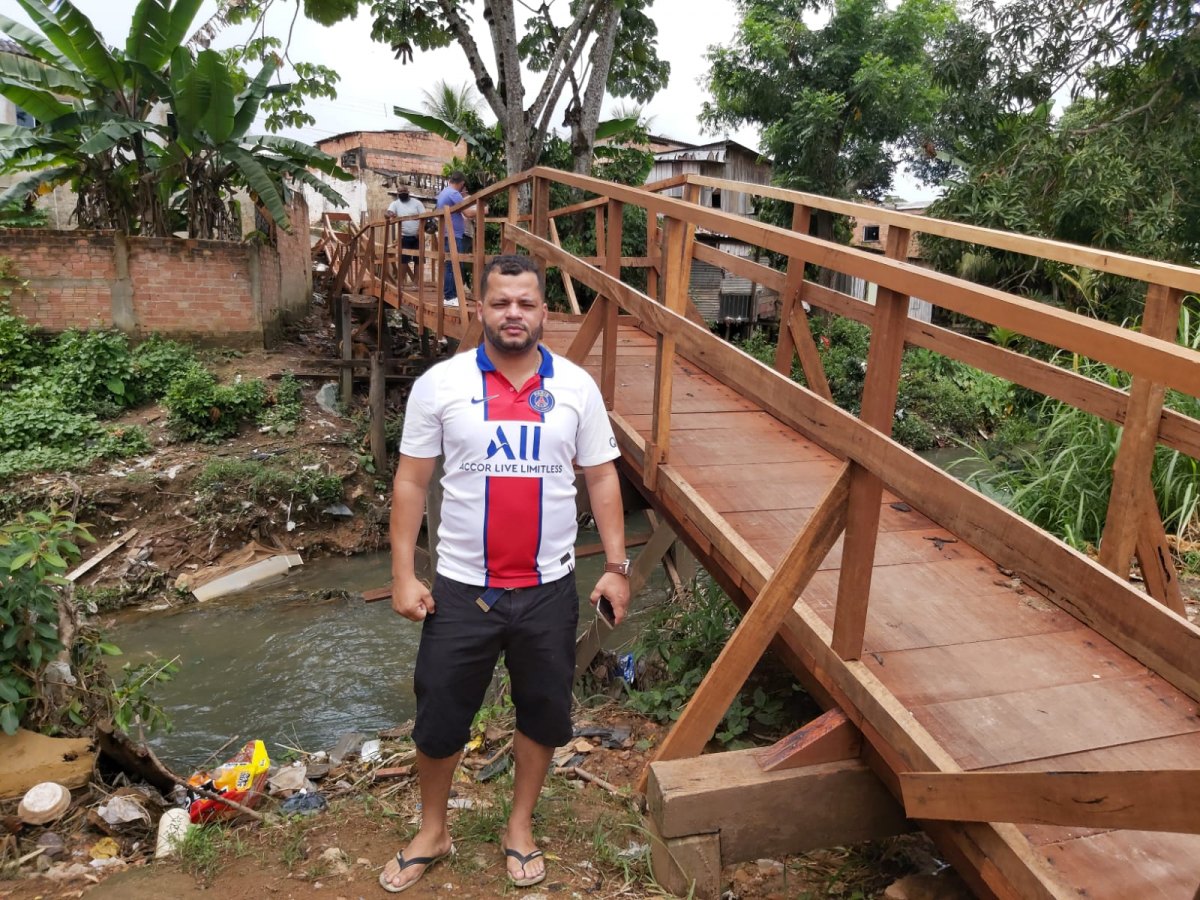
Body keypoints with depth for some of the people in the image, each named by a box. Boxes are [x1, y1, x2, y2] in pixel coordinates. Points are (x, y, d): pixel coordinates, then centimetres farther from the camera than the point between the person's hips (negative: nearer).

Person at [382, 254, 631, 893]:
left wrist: (616, 565, -1)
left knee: (543, 713, 16)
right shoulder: (439, 384, -6)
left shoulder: (576, 386, -2)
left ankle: (520, 827, 40)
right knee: (439, 715, 13)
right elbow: (411, 482, -2)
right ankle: (432, 831, 38)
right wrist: (403, 574, -5)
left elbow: (601, 478, 4)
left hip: (548, 588, 2)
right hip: (461, 587, -1)